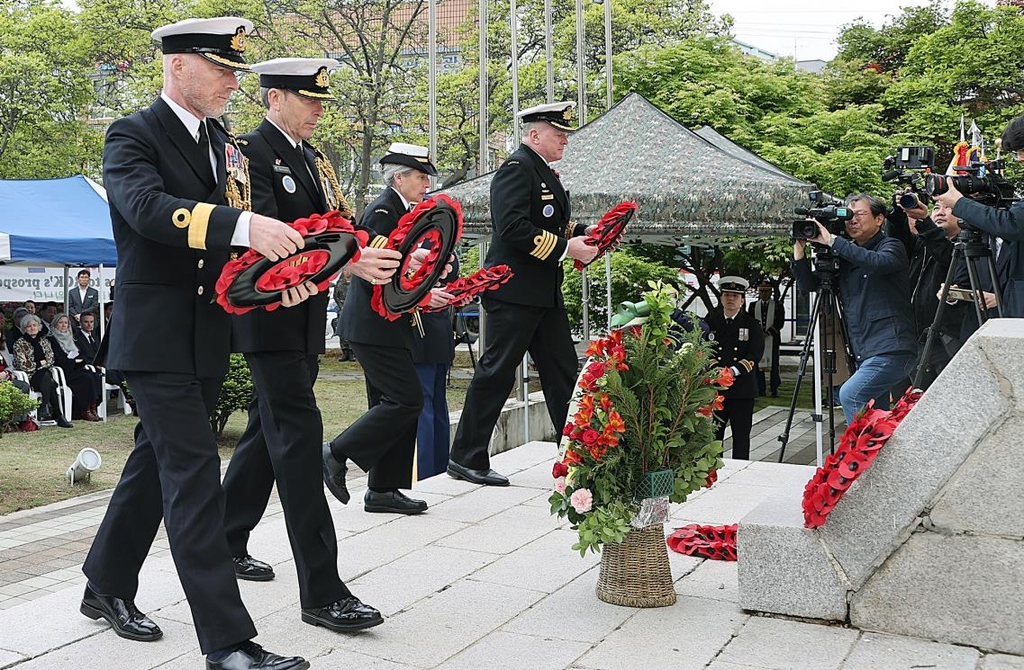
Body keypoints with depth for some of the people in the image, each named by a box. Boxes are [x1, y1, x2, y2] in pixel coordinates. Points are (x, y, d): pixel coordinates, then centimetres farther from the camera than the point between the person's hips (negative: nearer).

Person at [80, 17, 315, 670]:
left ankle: (108, 587, 35)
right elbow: (148, 208, -28)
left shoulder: (225, 144, 14)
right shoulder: (133, 136, -9)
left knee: (158, 462, 18)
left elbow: (236, 233, 13)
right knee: (194, 474, -11)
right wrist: (241, 226, -41)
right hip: (157, 336, -8)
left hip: (208, 338, 8)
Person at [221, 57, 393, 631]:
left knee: (270, 432, 16)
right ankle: (322, 592, -9)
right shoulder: (251, 153, -12)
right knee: (299, 435, -11)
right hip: (272, 319, -9)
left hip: (307, 319, 9)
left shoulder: (311, 157, 15)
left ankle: (228, 544, 32)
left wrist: (380, 252, -9)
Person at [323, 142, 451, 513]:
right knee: (407, 400, -12)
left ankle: (383, 490, 15)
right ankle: (337, 454, -1)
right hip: (374, 325, -10)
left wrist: (431, 293, 9)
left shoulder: (400, 211, 16)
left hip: (388, 325, 10)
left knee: (393, 403, 10)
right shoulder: (382, 211, -13)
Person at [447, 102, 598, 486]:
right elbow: (513, 227, -24)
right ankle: (466, 458, 5)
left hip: (545, 293, 10)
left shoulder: (544, 173, 19)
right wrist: (565, 247, -22)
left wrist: (581, 236, 8)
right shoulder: (516, 169, -12)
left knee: (563, 372, 11)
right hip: (514, 291, -10)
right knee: (496, 372, -4)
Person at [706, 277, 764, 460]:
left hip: (742, 389, -1)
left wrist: (734, 370, -18)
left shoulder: (752, 324, 5)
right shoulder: (710, 322, 10)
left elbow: (755, 354, -5)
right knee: (713, 433, 3)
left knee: (741, 435, 5)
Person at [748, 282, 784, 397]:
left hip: (772, 339, -2)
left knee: (773, 365, -2)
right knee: (758, 365, 0)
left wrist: (767, 333, -13)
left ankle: (774, 390, 1)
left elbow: (780, 322, -2)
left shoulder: (778, 305, 6)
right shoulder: (753, 306, 14)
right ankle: (760, 389, 5)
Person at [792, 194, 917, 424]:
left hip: (891, 350, -8)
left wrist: (832, 241, -22)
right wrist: (799, 248, 1)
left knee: (850, 395, -23)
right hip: (866, 353, 8)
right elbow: (808, 284, 15)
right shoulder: (846, 258, 18)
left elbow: (877, 262, -25)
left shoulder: (891, 247, -1)